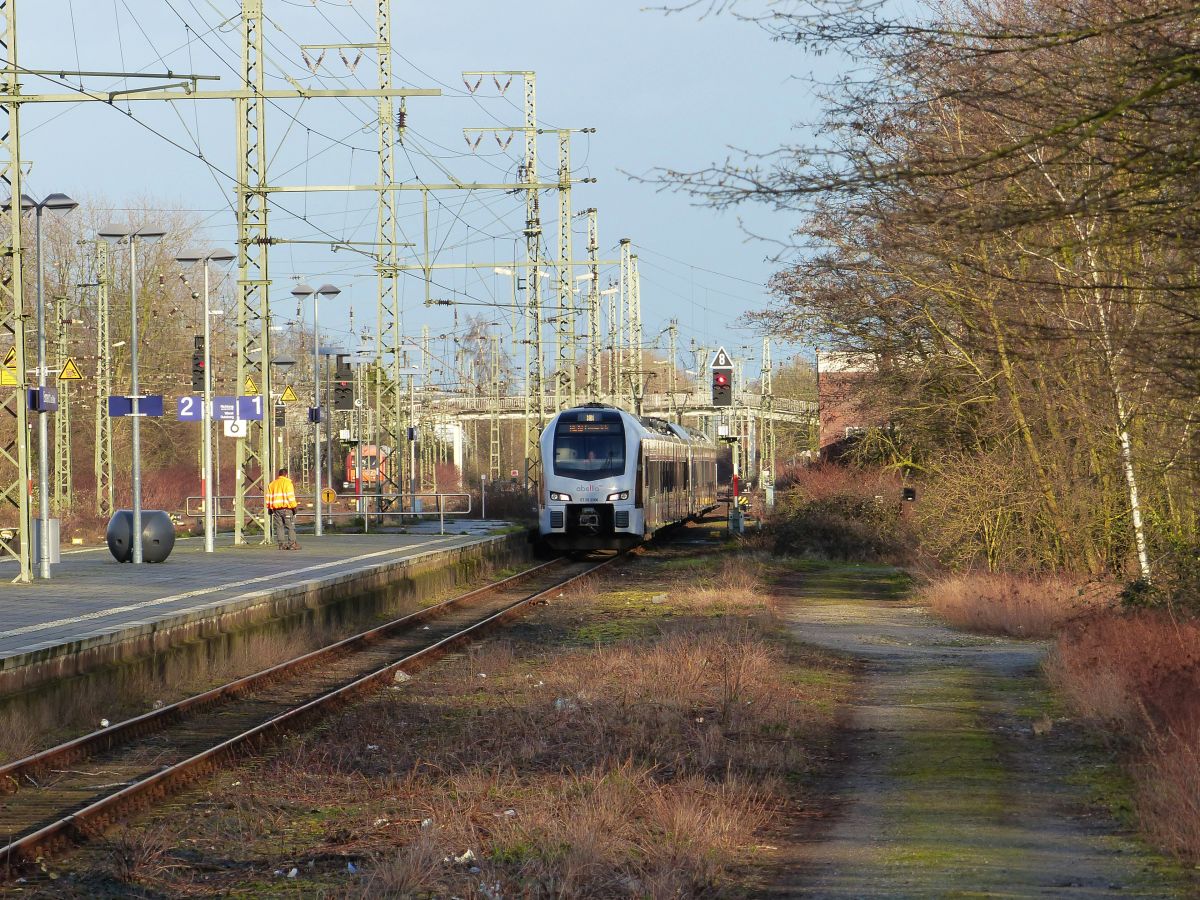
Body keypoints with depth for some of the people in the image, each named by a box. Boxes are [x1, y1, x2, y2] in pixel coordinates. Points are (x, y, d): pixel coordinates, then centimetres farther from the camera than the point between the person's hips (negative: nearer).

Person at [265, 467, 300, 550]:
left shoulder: (271, 484, 15)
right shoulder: (287, 483, -4)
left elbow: (268, 497, 15)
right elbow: (290, 496, -11)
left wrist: (269, 508, 18)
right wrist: (294, 506, -8)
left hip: (275, 508, 5)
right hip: (286, 508, -5)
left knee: (279, 527, 6)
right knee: (290, 526, -2)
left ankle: (282, 544, 2)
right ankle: (292, 544, -6)